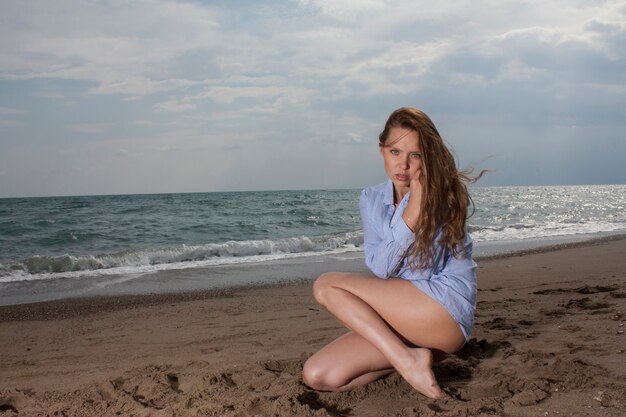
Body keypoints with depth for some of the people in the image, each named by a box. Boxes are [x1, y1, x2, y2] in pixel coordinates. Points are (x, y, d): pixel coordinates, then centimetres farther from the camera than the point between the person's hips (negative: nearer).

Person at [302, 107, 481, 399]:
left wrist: (419, 207, -22)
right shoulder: (371, 200, 8)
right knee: (318, 376, -9)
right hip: (403, 314, 6)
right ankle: (406, 356, 3)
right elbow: (379, 269, -1)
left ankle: (406, 358, -17)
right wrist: (408, 219, -15)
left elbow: (422, 271, -13)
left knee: (326, 286, -15)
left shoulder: (441, 193, -6)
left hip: (446, 307, -6)